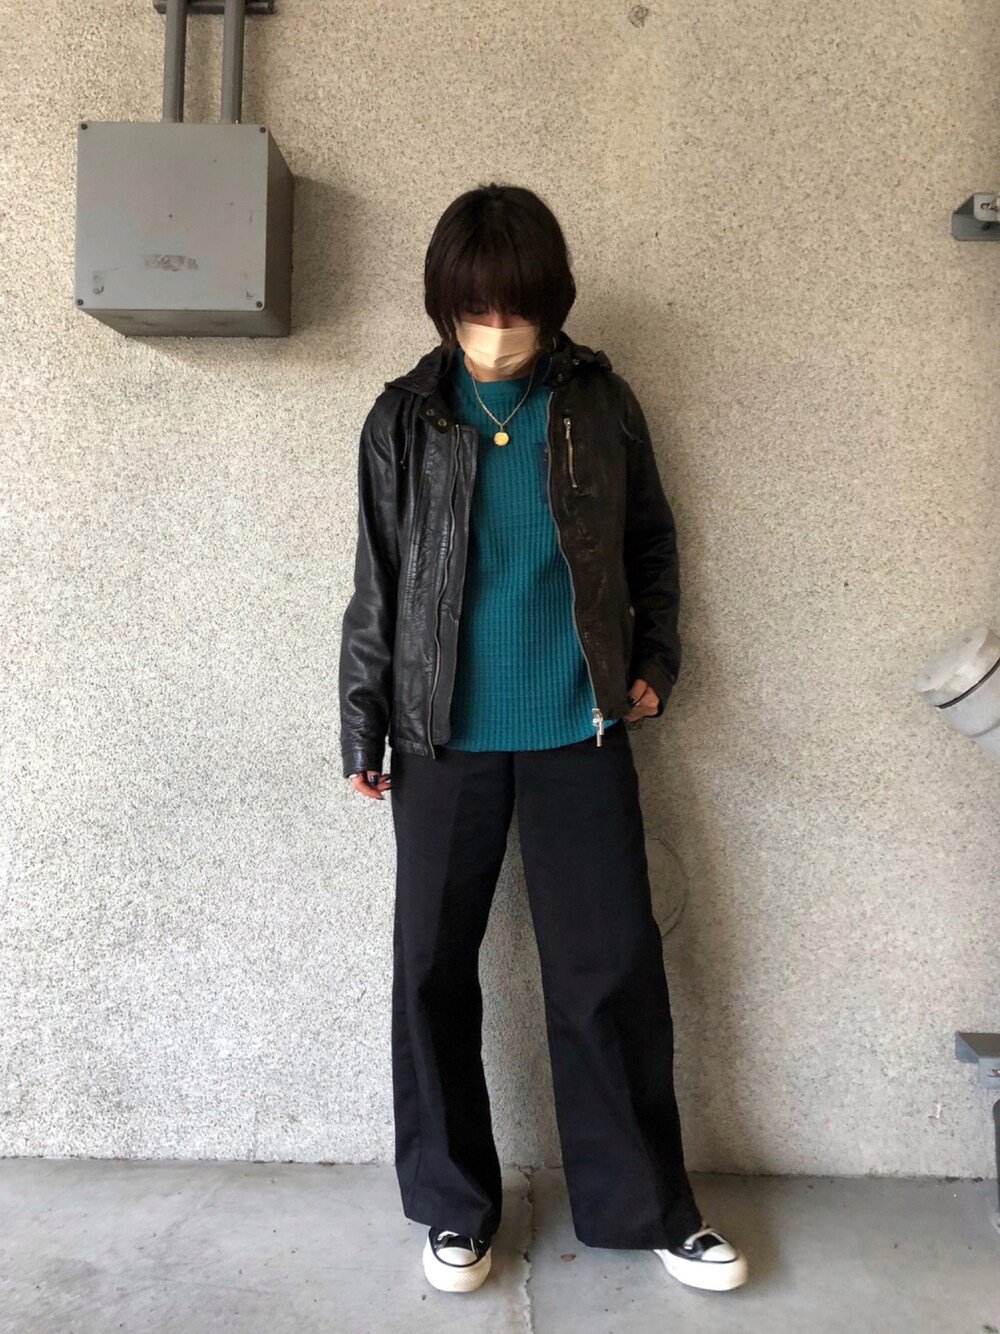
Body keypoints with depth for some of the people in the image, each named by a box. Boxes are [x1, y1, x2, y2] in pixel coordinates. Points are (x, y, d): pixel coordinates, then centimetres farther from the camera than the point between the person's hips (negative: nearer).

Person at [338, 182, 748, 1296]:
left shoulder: (600, 403, 3)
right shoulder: (405, 418, 1)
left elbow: (650, 544, 13)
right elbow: (376, 583, 4)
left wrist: (653, 660, 3)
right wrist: (361, 731, 3)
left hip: (581, 734, 0)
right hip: (443, 740, 1)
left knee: (614, 968, 5)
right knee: (432, 969, 7)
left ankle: (647, 1208, 26)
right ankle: (453, 1206, 29)